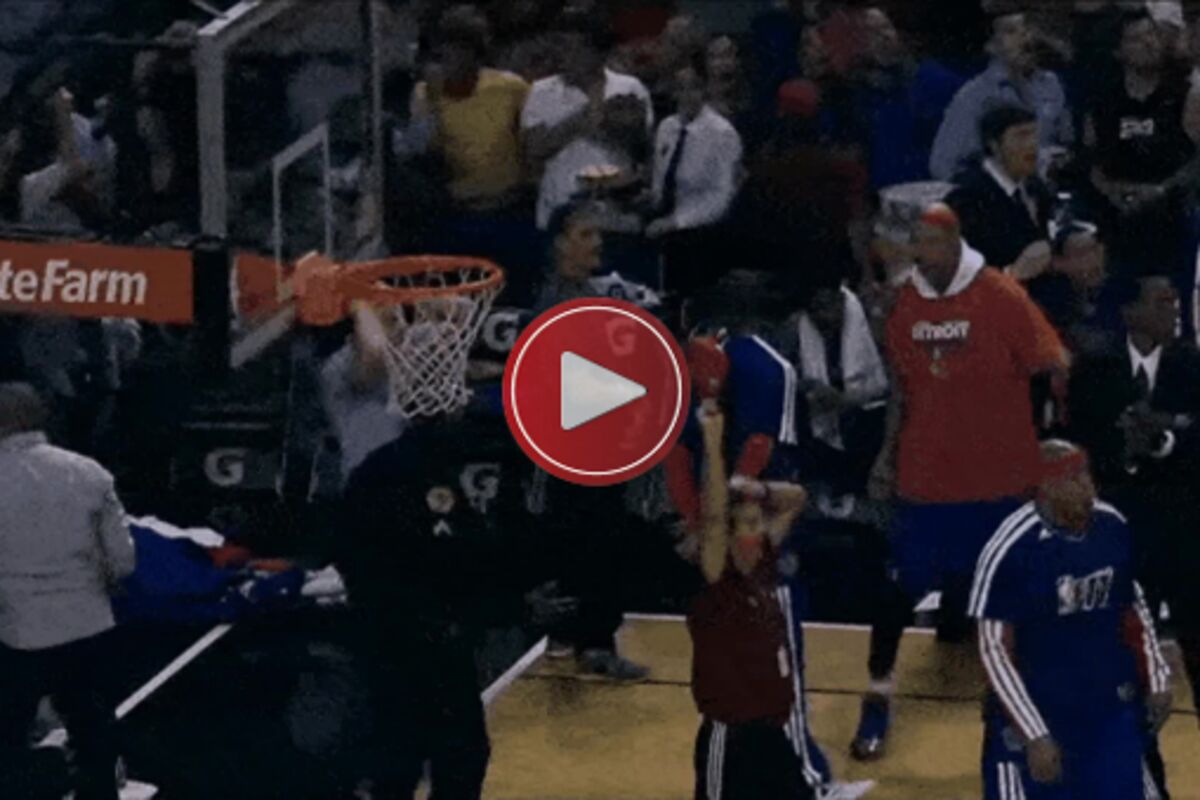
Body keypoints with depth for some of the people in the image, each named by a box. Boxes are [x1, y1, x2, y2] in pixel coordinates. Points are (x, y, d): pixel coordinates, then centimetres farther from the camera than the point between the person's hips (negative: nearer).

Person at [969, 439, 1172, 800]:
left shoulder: (1113, 527, -2)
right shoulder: (1011, 549, -20)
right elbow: (994, 649, -17)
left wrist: (1156, 679, 11)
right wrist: (1034, 736, -19)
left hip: (1110, 709, 6)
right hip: (1032, 712, -6)